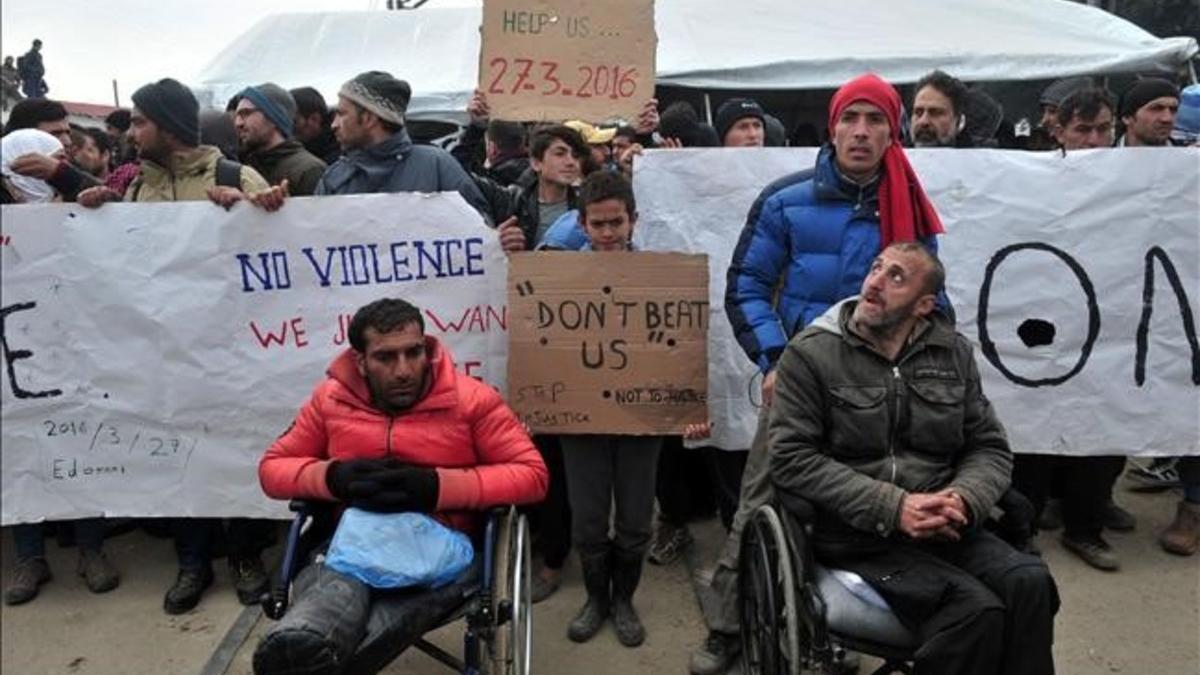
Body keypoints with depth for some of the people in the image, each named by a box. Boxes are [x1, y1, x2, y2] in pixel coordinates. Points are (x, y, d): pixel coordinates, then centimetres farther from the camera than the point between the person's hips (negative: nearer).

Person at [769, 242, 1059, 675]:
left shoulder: (953, 352, 9)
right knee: (976, 609, -25)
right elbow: (791, 459, -11)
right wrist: (893, 507, -18)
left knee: (1030, 583, -23)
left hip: (943, 530, 4)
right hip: (857, 537, -4)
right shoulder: (811, 353, -4)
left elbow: (990, 448, 10)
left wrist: (963, 499, -14)